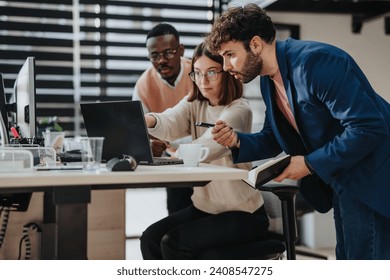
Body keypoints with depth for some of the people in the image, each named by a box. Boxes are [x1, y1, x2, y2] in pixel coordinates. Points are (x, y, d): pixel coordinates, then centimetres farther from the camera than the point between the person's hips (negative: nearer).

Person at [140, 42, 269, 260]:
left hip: (242, 212, -6)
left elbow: (211, 145, -31)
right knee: (150, 239, -11)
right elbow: (170, 123, -18)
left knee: (174, 243, -21)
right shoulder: (193, 104, 4)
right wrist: (150, 121, -39)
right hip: (204, 206, 6)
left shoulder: (239, 110, -14)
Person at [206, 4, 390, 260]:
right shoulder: (269, 79, 4)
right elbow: (274, 140, 13)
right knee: (347, 257, 17)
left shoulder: (316, 62, -25)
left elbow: (369, 127, -29)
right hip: (343, 181, 9)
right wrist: (237, 141, -7)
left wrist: (310, 163, -23)